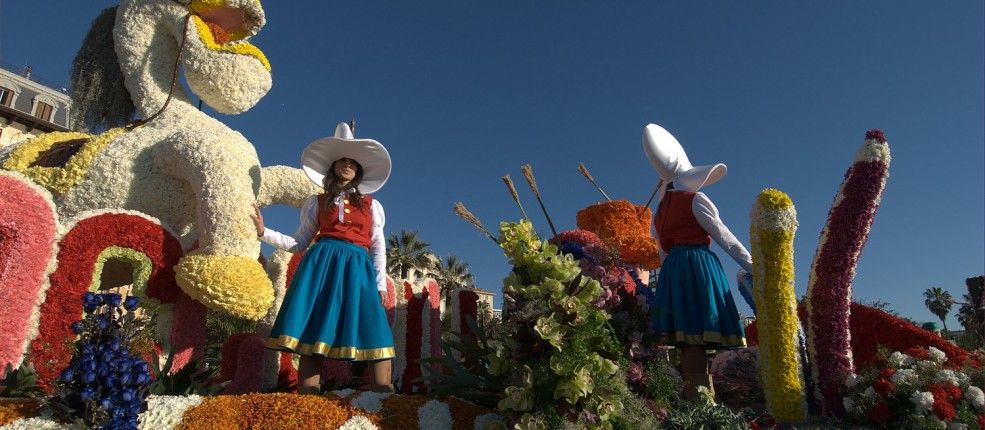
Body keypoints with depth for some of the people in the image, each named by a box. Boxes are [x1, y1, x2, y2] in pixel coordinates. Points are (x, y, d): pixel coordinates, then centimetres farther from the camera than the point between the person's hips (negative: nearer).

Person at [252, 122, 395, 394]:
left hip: (357, 269, 0)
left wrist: (380, 285, 2)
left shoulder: (372, 205, 17)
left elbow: (378, 248, 12)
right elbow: (299, 243, 16)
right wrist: (264, 233, 4)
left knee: (373, 333, -12)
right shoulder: (317, 203, 17)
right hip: (321, 264, 0)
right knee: (314, 331, -8)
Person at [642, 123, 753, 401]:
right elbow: (725, 238, 0)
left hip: (672, 270, 6)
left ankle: (693, 405, 7)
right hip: (698, 266, -6)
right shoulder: (695, 200, 1)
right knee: (697, 347, -12)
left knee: (689, 347, 6)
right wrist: (752, 267, 4)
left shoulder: (660, 211, 19)